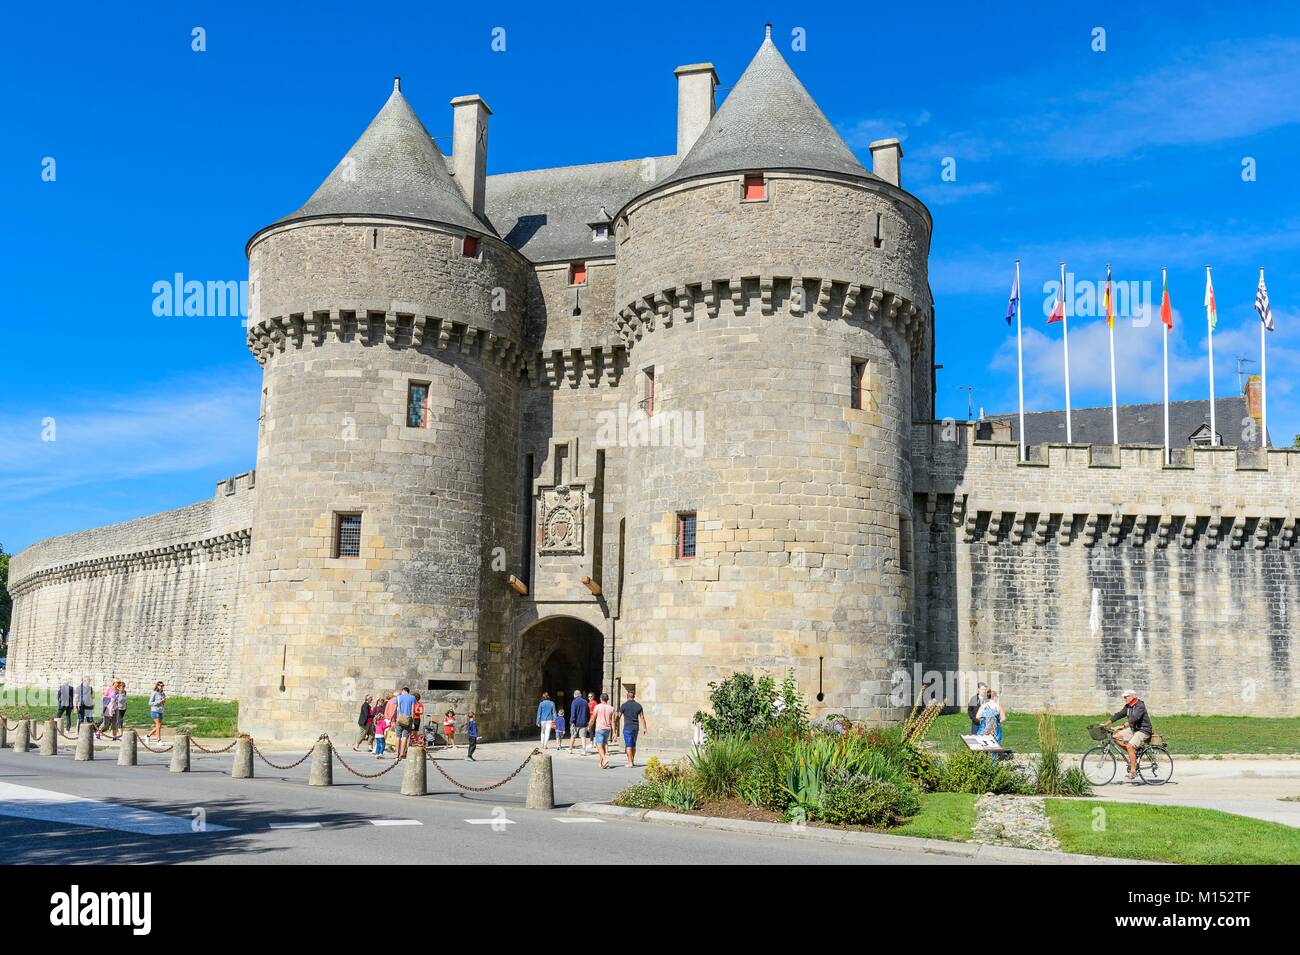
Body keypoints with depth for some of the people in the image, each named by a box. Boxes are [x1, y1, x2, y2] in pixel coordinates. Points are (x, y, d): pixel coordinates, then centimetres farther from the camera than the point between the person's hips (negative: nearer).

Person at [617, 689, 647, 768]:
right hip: (636, 728, 4)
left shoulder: (624, 705, -6)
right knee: (633, 745, 17)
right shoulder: (639, 705, 3)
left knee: (628, 746, -2)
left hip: (627, 728, -4)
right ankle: (632, 761, 24)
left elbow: (619, 717, -1)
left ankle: (630, 763, -6)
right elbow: (642, 718, 0)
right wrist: (644, 728, 3)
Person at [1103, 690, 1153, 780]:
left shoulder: (1140, 706, -18)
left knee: (1130, 746, -26)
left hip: (1143, 730, -9)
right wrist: (1105, 724, -2)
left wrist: (1122, 726, -43)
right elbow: (1119, 715, 6)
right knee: (1116, 737, -5)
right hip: (1133, 729, 9)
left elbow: (1134, 718, -32)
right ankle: (1133, 754, 4)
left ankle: (1133, 771, -19)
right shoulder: (1127, 707, 7)